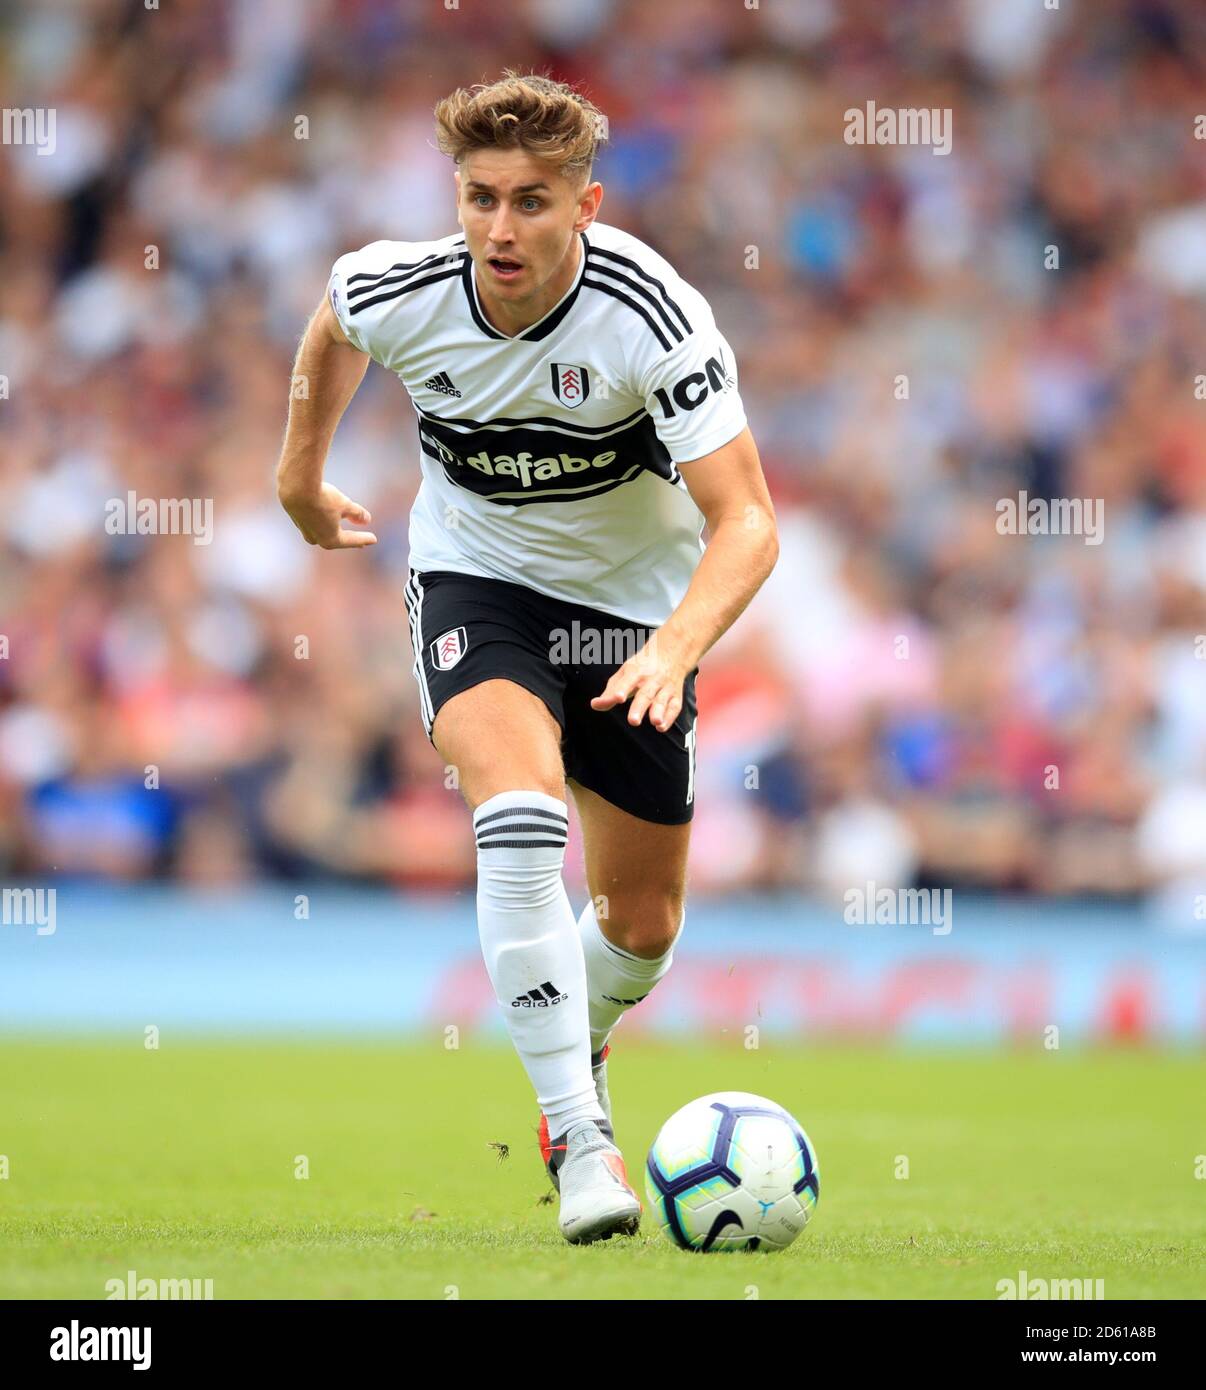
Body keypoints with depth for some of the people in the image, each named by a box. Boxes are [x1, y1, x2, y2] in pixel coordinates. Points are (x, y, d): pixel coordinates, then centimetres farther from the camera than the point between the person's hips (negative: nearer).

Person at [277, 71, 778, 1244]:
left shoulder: (652, 316, -29)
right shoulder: (397, 294, -21)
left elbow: (746, 519, -33)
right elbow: (332, 321, 6)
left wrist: (678, 647, -49)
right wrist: (302, 466, 18)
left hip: (635, 597, 1)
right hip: (476, 576, 0)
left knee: (642, 925, 10)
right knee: (520, 815, -30)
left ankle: (574, 1055, 46)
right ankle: (581, 1141, -27)